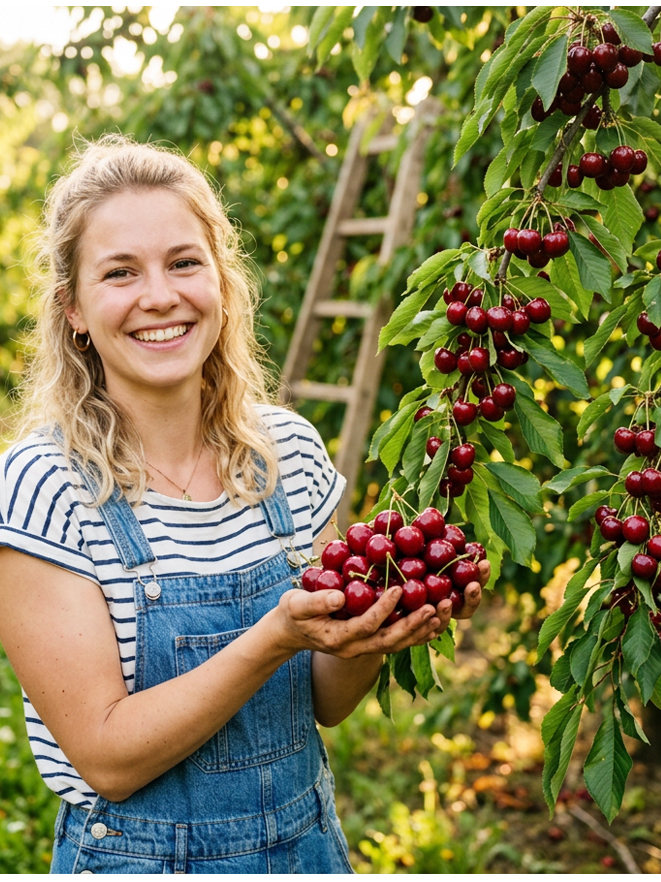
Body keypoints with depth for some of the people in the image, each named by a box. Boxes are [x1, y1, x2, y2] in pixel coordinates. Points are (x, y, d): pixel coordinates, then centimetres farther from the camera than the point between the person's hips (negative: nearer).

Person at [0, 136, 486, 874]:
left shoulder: (290, 450, -6)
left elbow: (324, 704, 1)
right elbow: (107, 758, -19)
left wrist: (374, 637, -18)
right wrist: (274, 639, -30)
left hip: (308, 839, 4)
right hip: (143, 855, -4)